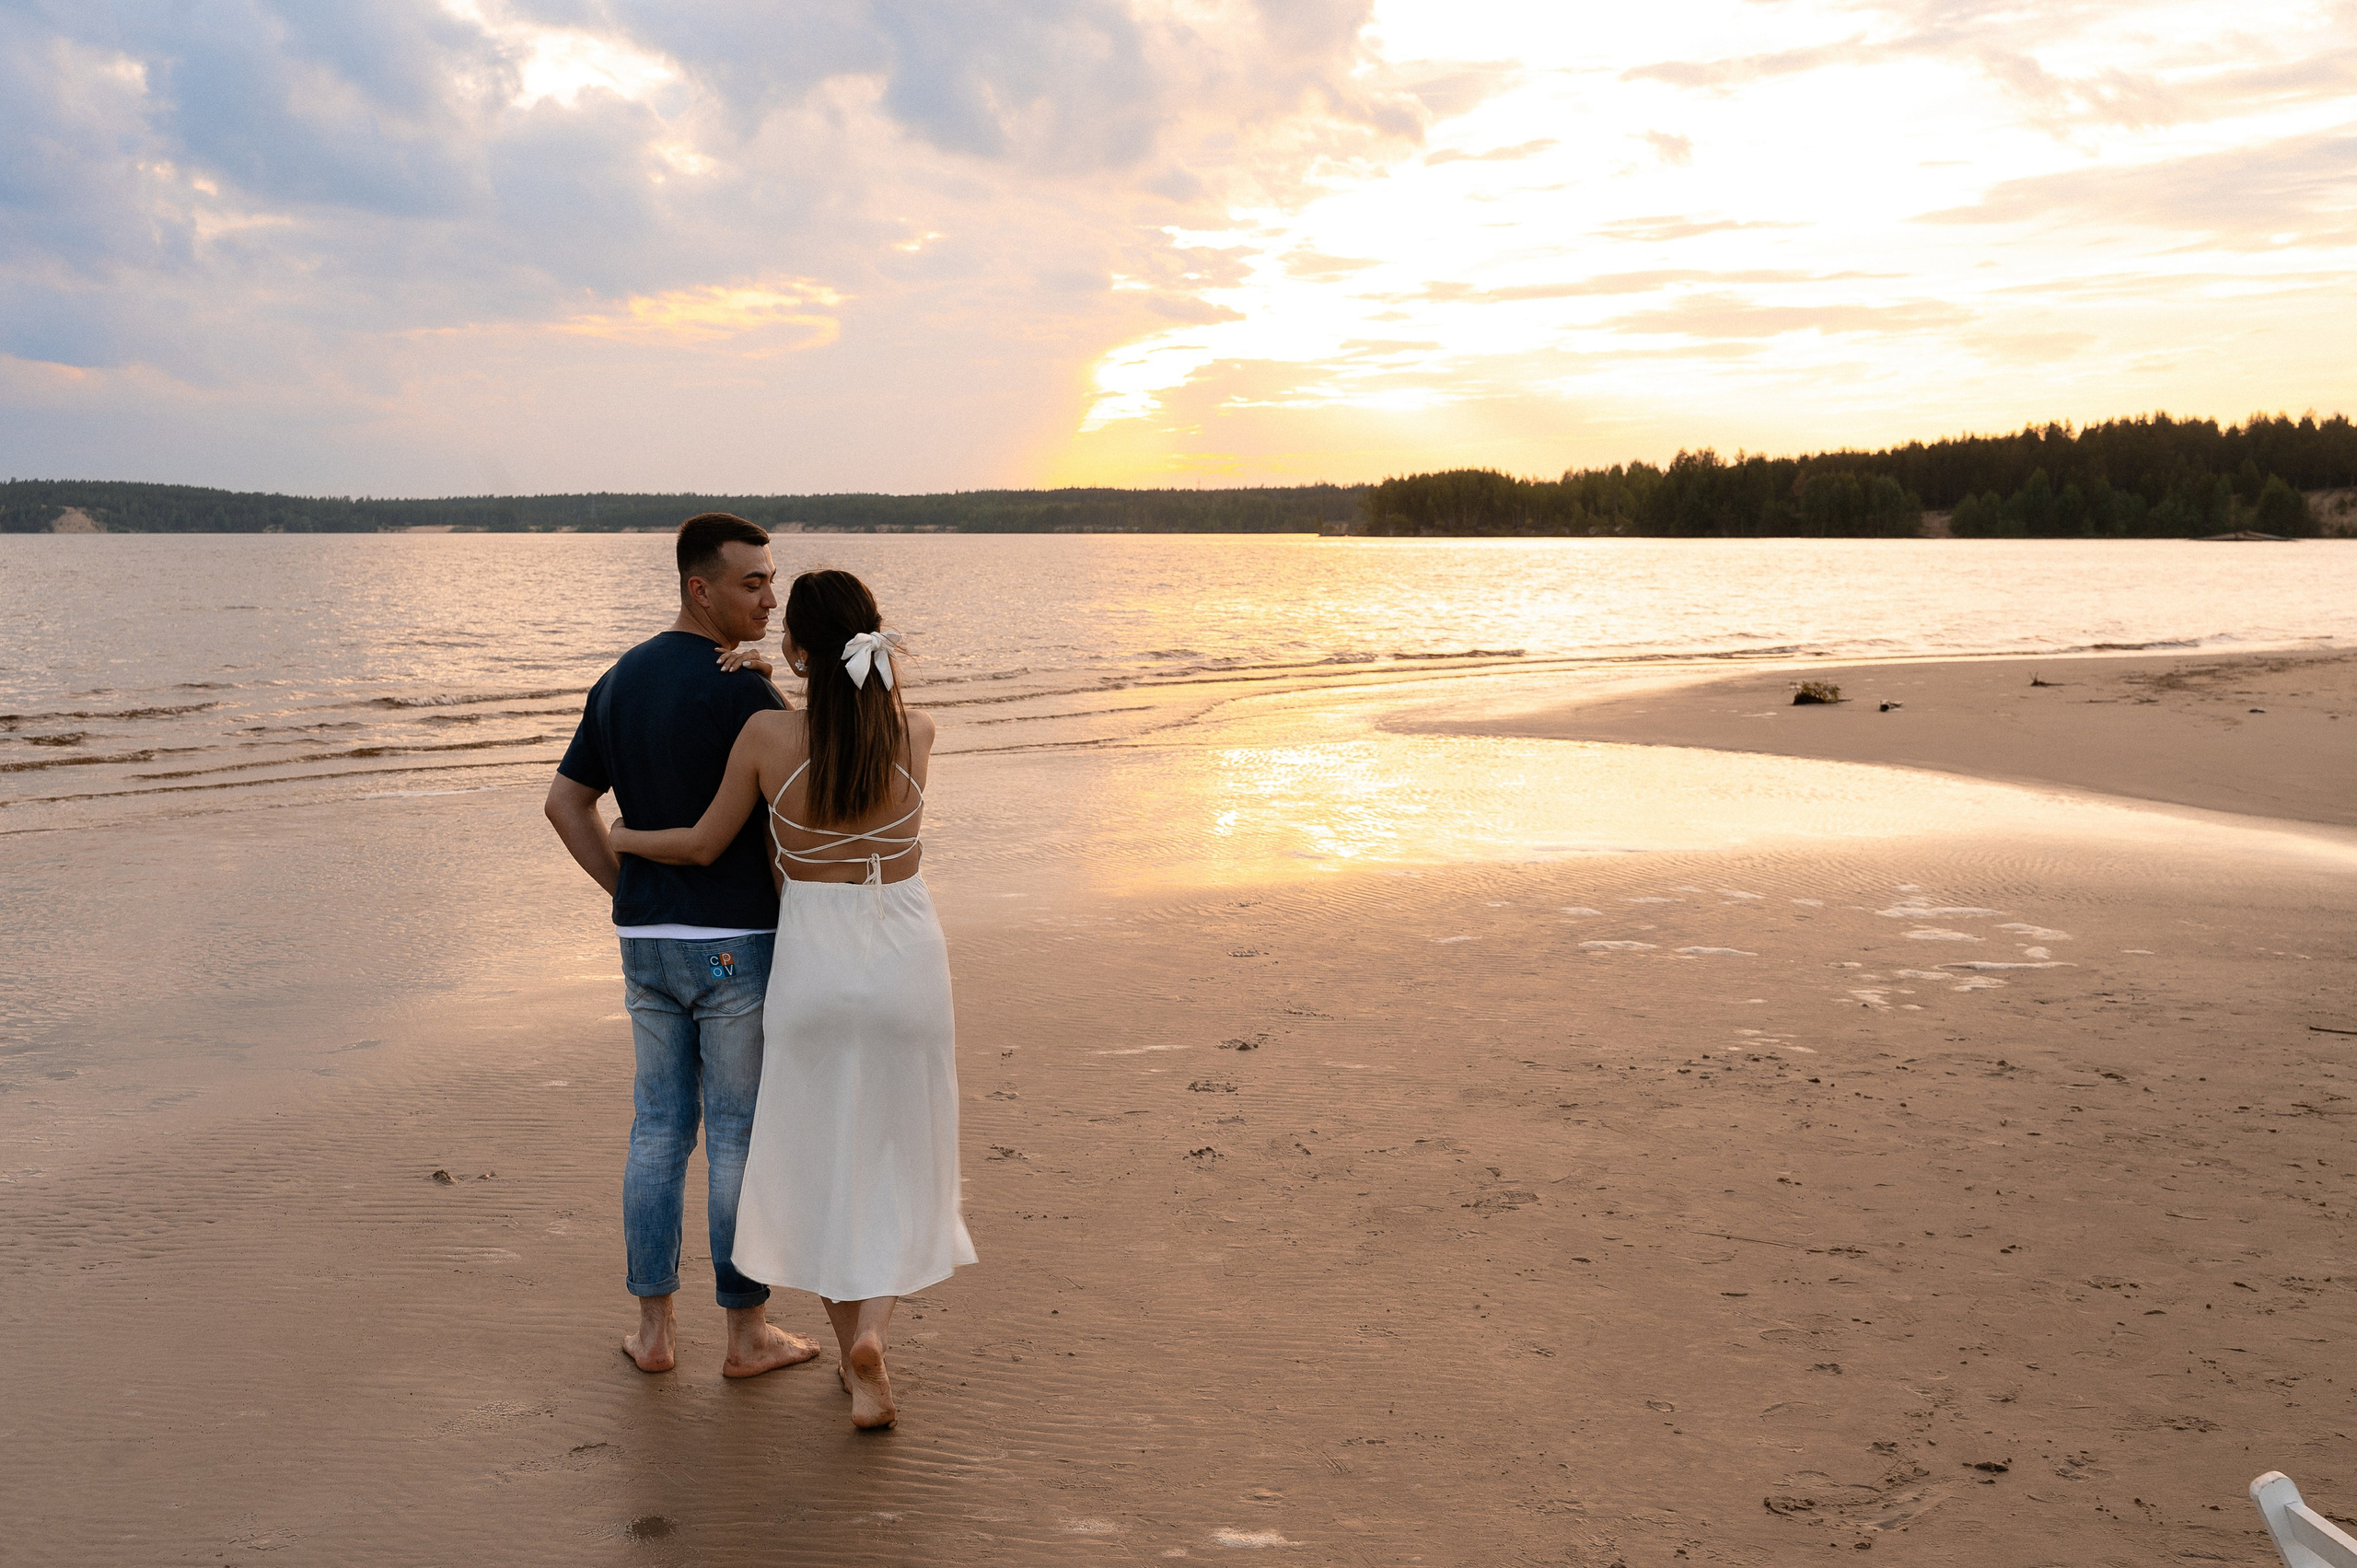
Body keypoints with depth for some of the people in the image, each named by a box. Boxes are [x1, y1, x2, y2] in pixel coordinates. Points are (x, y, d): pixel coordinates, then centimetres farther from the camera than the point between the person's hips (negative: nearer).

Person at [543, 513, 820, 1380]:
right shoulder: (747, 695, -17)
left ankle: (655, 1326, 21)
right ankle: (747, 1333, 15)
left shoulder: (620, 680, 7)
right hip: (738, 943, -6)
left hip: (648, 943, 7)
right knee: (742, 1137, 5)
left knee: (660, 1129, 16)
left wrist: (633, 896, 11)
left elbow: (565, 801, 11)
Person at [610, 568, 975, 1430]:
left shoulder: (766, 733, -12)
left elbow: (706, 846, -1)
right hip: (906, 962, 0)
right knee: (900, 1164, 13)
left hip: (812, 963, 0)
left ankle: (855, 1358, 25)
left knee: (821, 1162, 16)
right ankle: (869, 1334, -7)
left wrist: (623, 839, 18)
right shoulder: (918, 733, -8)